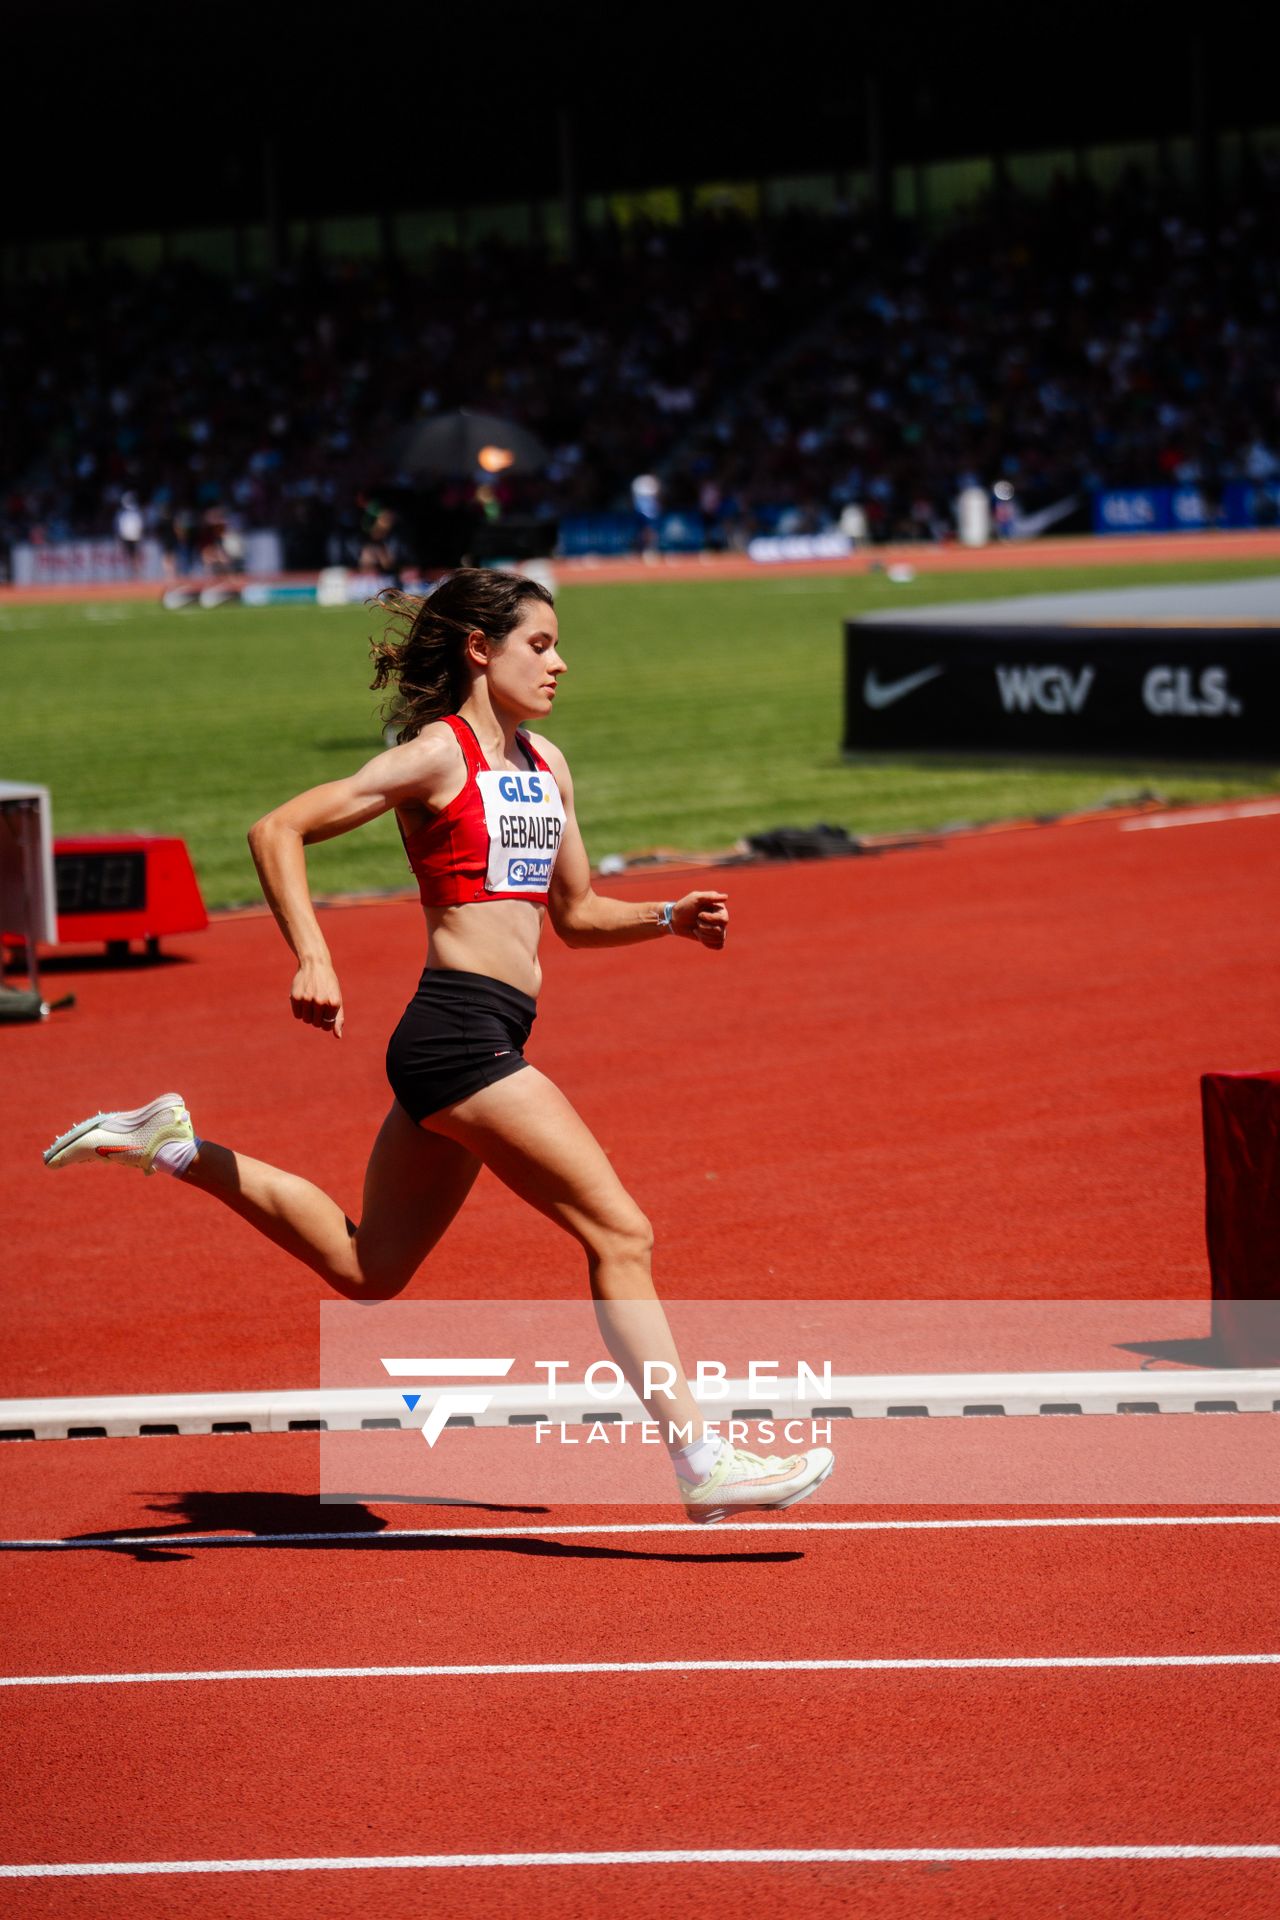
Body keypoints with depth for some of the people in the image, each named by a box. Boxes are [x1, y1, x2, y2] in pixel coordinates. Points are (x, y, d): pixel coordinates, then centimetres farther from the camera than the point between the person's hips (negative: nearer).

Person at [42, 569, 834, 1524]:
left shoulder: (545, 763, 18)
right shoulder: (438, 755, -6)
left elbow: (576, 913, 26)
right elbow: (279, 831, -8)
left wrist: (670, 918, 7)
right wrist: (313, 960, -20)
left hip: (465, 1048, 9)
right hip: (461, 1026, -9)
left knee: (366, 1268, 16)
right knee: (620, 1234, -11)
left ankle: (177, 1146, 24)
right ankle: (702, 1462, -9)